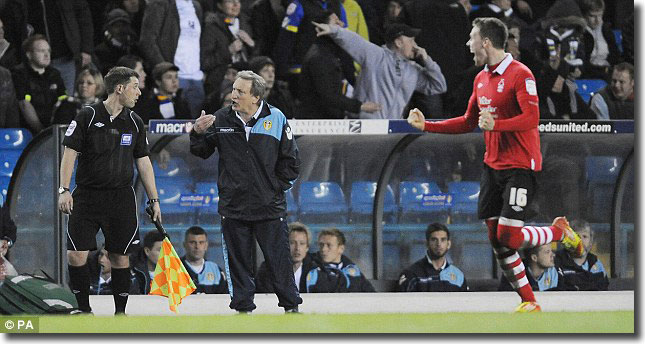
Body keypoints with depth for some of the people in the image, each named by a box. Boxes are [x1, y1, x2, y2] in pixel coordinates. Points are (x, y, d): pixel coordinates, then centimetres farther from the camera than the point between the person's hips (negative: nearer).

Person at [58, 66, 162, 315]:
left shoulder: (134, 122, 8)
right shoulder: (88, 116, -4)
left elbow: (143, 162, 13)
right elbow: (70, 152, -5)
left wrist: (154, 200, 11)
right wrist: (64, 190, -14)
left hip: (122, 198, 3)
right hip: (86, 196, -3)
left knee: (120, 257, 1)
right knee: (76, 255, -8)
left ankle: (120, 312, 13)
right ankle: (83, 308, 7)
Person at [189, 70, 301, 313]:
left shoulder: (276, 119, -3)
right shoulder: (221, 119, 1)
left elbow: (290, 160, 5)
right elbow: (201, 152, 10)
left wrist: (278, 187, 0)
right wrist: (198, 133, -8)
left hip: (270, 205, -2)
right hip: (233, 206, 2)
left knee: (279, 257, 1)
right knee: (238, 259, 6)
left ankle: (291, 305, 12)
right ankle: (243, 307, 15)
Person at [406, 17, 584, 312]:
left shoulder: (519, 74, -13)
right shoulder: (481, 79, 13)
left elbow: (531, 118, -22)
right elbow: (469, 122, 21)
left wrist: (496, 125, -34)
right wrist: (426, 126, 16)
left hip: (520, 166, -8)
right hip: (493, 165, 8)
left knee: (508, 238, -15)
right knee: (496, 239, 1)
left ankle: (560, 232, 12)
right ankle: (529, 303, 8)